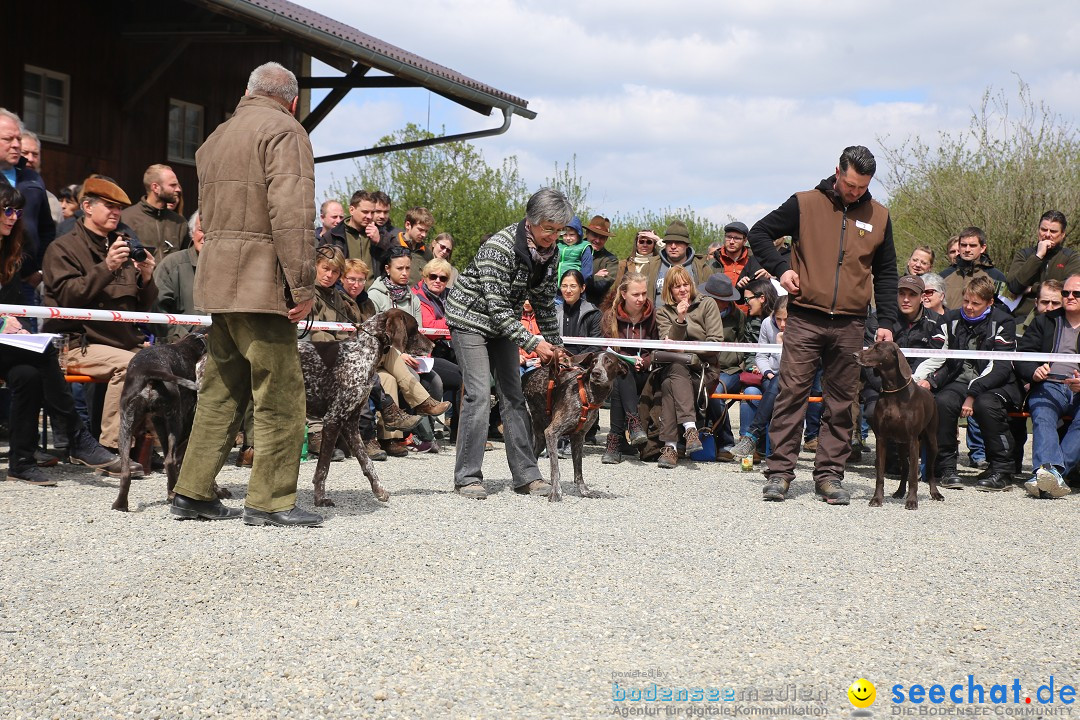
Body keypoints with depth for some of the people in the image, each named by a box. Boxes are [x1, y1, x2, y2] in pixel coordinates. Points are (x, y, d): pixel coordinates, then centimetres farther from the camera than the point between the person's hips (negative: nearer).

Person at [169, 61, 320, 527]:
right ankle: (271, 501, -3)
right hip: (261, 283, -9)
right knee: (280, 395, -4)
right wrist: (303, 283, -18)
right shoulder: (284, 131, -6)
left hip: (218, 280, 9)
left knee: (220, 391, 13)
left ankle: (192, 493, 14)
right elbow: (292, 211, -18)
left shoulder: (217, 138, 22)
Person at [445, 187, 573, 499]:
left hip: (504, 322, 7)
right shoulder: (500, 248, -29)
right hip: (470, 317, -7)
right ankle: (467, 477, -8)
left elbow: (544, 301, 6)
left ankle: (526, 475, 5)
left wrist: (554, 345, 5)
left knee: (513, 394, 3)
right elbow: (497, 307, -28)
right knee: (479, 394, -14)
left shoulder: (551, 252, -6)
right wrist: (532, 343, -29)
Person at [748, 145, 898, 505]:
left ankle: (830, 475, 11)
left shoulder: (878, 216, 10)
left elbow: (886, 273, 15)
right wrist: (780, 268, -7)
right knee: (791, 394, -5)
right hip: (805, 319, -2)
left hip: (850, 325, 3)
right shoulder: (805, 204, 2)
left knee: (841, 402, 4)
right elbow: (759, 233, 9)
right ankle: (780, 471, 1)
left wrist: (886, 321, 6)